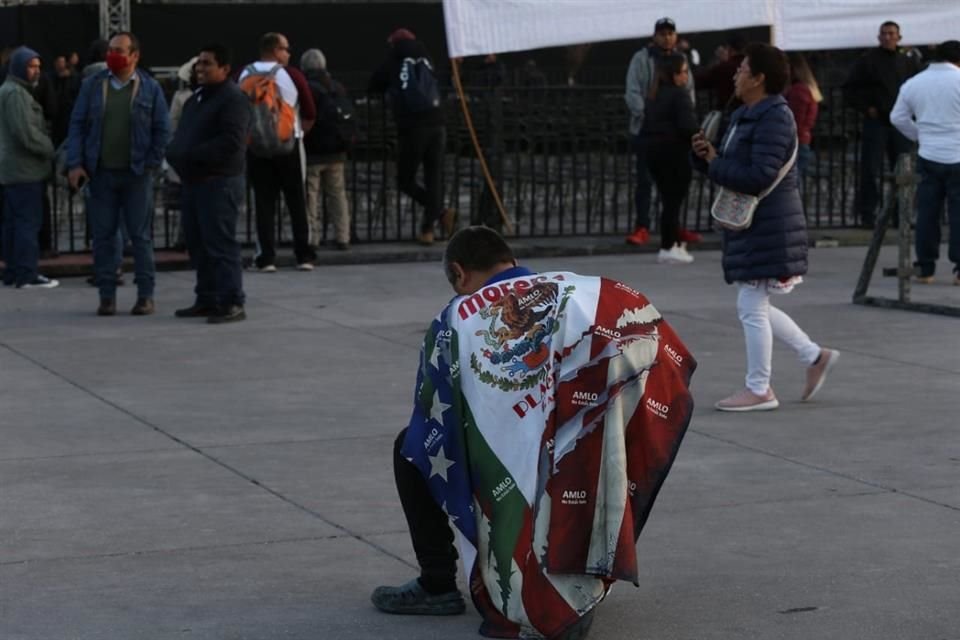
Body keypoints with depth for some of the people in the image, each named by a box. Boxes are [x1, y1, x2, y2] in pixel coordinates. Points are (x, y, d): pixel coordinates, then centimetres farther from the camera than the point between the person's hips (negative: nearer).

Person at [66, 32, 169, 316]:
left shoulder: (150, 88, 0)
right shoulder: (92, 85, 4)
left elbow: (162, 130, 2)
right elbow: (77, 124, 4)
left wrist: (152, 164, -6)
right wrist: (75, 164, -4)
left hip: (136, 174, -2)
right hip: (100, 173, 2)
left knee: (141, 236, 2)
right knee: (103, 236, 3)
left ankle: (145, 295, 7)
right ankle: (107, 296, 9)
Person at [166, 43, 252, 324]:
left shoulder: (233, 99, -11)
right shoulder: (197, 98, 20)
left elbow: (231, 142, -22)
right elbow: (184, 137, 25)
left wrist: (191, 155, -22)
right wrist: (175, 154, 2)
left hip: (219, 182, -10)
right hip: (193, 181, 10)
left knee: (220, 244, -11)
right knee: (198, 244, 11)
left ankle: (232, 303, -9)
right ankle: (206, 300, 18)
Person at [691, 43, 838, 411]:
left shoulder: (774, 119, -16)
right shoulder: (744, 116, 15)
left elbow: (759, 176, -25)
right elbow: (732, 166, 19)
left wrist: (714, 164, -14)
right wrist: (706, 154, 0)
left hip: (768, 227, -10)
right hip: (750, 225, 10)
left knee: (751, 307, -4)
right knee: (755, 307, 15)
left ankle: (759, 391, 5)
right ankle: (815, 356, 23)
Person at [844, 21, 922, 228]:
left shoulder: (908, 61, 7)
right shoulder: (868, 60, -1)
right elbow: (850, 89, 1)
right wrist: (866, 108, -8)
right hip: (876, 122, -3)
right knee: (871, 170, -2)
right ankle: (867, 214, 3)